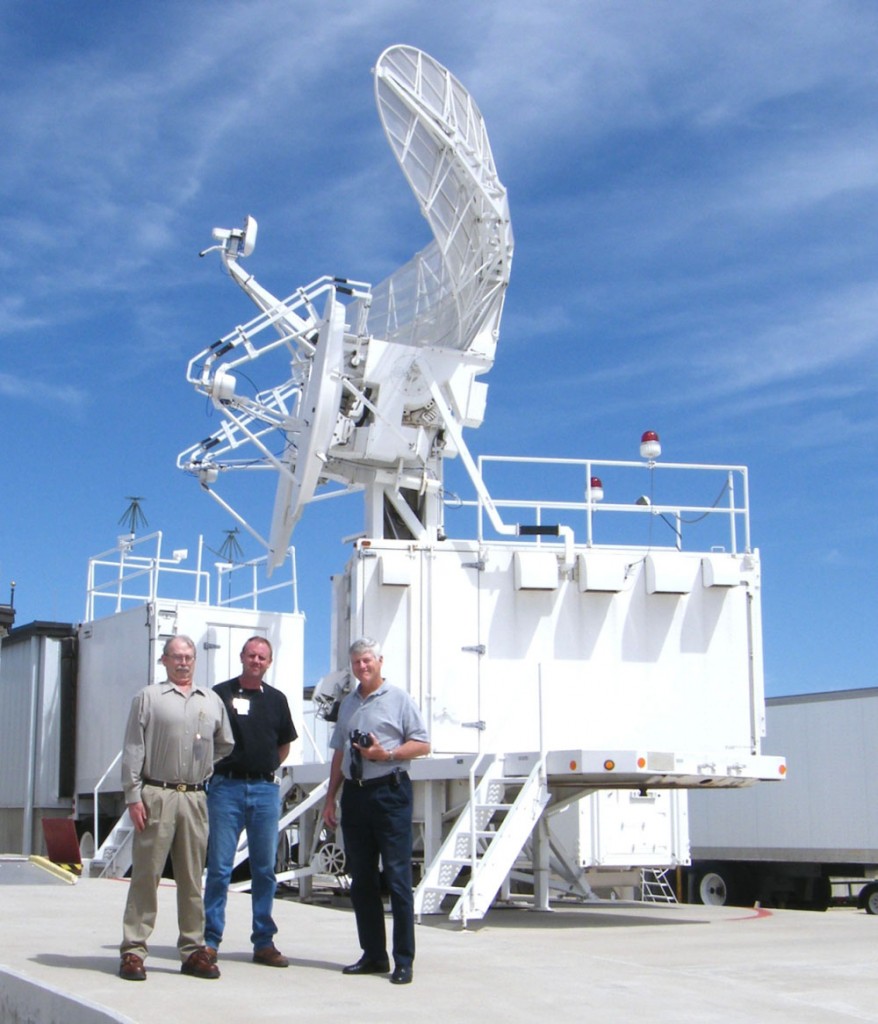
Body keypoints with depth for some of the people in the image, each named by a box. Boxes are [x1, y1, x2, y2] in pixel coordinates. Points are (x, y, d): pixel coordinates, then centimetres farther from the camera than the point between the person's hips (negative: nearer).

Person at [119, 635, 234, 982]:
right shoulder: (148, 697, 5)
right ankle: (133, 950, -1)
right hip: (156, 796, -3)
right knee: (146, 873, -5)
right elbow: (133, 749, 0)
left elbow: (225, 745, 25)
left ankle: (193, 950, 12)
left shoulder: (212, 700, 15)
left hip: (195, 797, 4)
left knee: (192, 877, 7)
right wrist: (133, 796, -7)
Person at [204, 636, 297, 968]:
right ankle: (210, 940, 3)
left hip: (265, 789, 3)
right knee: (219, 867, -3)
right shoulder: (221, 694, 1)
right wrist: (227, 765, -2)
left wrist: (264, 768, 10)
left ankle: (264, 941, 13)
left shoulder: (276, 699, 12)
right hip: (226, 787, -3)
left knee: (265, 869, 6)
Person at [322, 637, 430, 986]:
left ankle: (403, 960, -3)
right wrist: (330, 799, 16)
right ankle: (373, 954, 16)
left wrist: (387, 754, -16)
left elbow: (422, 745, -2)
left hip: (389, 791, -6)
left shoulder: (398, 699, 1)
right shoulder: (348, 704, 18)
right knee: (361, 878, 8)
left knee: (397, 876, -6)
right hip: (354, 794, 6)